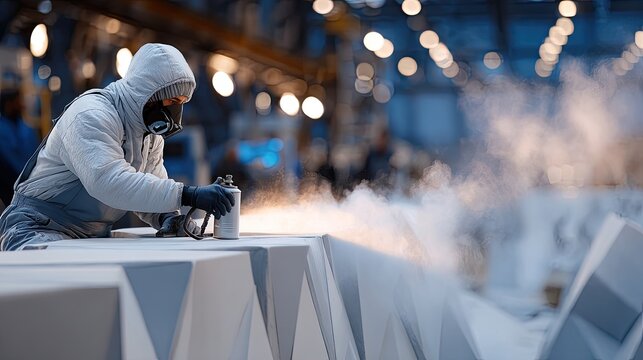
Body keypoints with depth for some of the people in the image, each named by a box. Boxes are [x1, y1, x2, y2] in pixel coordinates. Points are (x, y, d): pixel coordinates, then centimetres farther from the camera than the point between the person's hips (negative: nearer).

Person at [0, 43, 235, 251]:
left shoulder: (151, 133, 10)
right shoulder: (91, 115, -21)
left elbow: (151, 188, 10)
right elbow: (109, 182, -36)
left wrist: (168, 217, -15)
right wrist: (187, 195, -41)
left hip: (95, 237, 9)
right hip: (39, 230, -8)